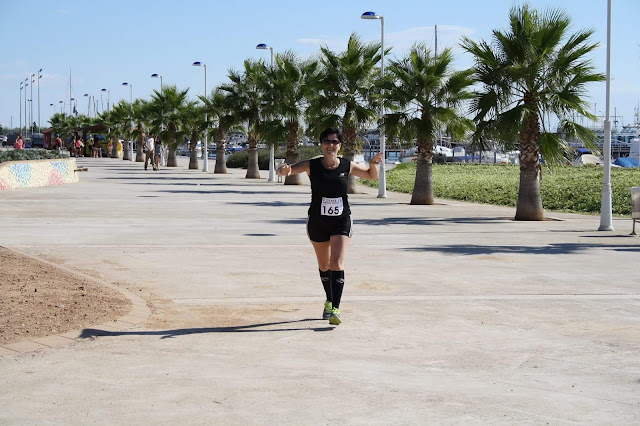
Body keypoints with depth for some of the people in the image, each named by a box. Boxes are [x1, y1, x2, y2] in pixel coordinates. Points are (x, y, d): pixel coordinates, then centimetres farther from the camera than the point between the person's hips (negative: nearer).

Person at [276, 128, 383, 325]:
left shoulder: (347, 166, -2)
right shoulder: (312, 165, -6)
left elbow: (372, 176, 14)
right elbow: (285, 170, -11)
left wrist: (373, 164, -9)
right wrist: (284, 170, -36)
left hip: (341, 221, -1)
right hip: (317, 222, 1)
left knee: (337, 264, -16)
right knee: (324, 266, 15)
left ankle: (335, 309, -18)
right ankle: (329, 302, 37)